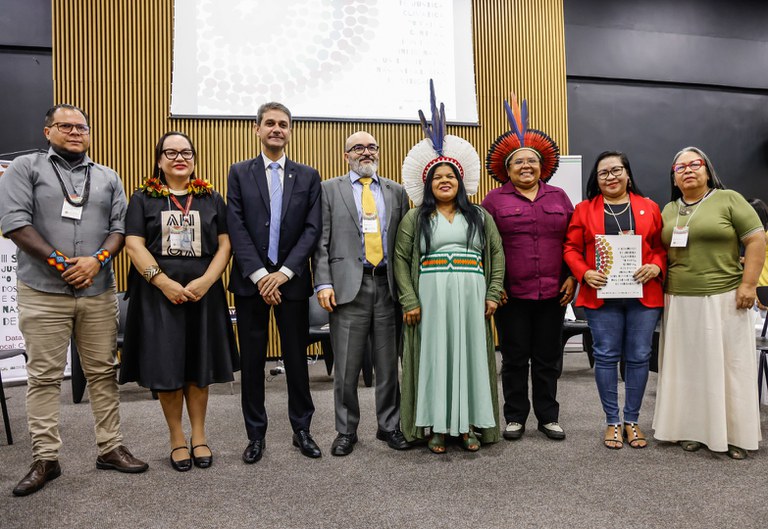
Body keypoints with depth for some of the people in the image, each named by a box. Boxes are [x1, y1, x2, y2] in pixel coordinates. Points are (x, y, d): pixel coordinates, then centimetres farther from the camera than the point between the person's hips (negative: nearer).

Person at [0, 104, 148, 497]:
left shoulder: (107, 178, 14)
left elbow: (120, 226, 7)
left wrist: (97, 260, -11)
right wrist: (59, 262, -11)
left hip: (99, 293, 3)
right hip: (43, 293, -2)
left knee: (103, 372, 6)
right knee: (44, 376, 2)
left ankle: (110, 448, 16)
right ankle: (45, 459, 12)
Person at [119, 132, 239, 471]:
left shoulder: (212, 199, 10)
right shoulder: (143, 199, 7)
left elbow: (225, 244, 3)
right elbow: (134, 245, -3)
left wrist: (205, 281, -12)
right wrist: (164, 282, -16)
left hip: (203, 294, 1)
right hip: (158, 294, -1)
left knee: (199, 367, 6)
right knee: (166, 368, 1)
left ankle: (198, 435, 19)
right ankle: (177, 438, 16)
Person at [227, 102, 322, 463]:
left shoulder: (308, 176, 7)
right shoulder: (240, 173, 6)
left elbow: (313, 228, -1)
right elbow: (236, 228, -3)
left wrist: (284, 272, -12)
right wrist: (259, 275, -13)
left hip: (292, 280, 0)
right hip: (250, 280, 0)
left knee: (296, 356, 7)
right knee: (252, 359, 7)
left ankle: (302, 430, 22)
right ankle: (256, 435, 20)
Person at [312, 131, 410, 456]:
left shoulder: (396, 192, 14)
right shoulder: (330, 189, 7)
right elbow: (321, 242, 1)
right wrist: (324, 283, -9)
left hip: (388, 286, 2)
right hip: (349, 286, -2)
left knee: (389, 365, 10)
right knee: (346, 368, 4)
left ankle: (389, 426, 25)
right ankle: (346, 431, 20)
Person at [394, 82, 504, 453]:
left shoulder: (480, 216, 12)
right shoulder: (415, 219, 6)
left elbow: (497, 254, 9)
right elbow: (401, 259, 0)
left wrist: (493, 294, -1)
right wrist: (410, 301, -9)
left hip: (471, 297, 2)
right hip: (431, 296, -2)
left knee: (470, 354, 5)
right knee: (434, 356, 1)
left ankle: (469, 425, 16)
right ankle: (436, 427, 11)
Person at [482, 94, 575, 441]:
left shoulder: (558, 197, 10)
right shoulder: (495, 200, 1)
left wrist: (572, 278, 3)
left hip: (553, 293, 2)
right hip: (512, 294, -2)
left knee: (548, 358, 10)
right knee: (514, 358, 7)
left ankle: (548, 417, 24)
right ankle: (515, 418, 20)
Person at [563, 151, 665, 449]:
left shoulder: (649, 208, 10)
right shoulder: (584, 210, 6)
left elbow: (662, 246, 9)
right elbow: (571, 248, 3)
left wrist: (655, 267, -10)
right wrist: (585, 273, -12)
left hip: (644, 294, 1)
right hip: (601, 294, -1)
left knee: (639, 357, 6)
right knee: (606, 356, 3)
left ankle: (632, 420, 21)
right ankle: (612, 422, 17)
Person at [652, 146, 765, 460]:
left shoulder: (729, 200, 0)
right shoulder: (668, 211, 13)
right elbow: (660, 252, 17)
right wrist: (662, 289, 5)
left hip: (724, 299, -4)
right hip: (679, 302, 4)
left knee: (728, 365, 3)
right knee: (687, 366, 7)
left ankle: (733, 433, 14)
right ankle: (693, 430, 17)